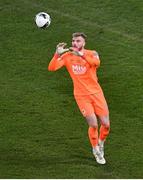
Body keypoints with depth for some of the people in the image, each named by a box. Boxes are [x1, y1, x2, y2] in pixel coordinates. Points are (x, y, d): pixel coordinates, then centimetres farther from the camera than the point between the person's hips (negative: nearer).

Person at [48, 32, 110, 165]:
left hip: (96, 93, 1)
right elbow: (51, 68, -14)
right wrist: (57, 54, -29)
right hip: (81, 96, -1)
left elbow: (96, 62, -31)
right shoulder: (67, 56, -2)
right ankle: (96, 150, 15)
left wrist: (82, 55, -47)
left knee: (105, 124, -1)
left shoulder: (91, 54, -6)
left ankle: (101, 143, 32)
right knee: (93, 124, -10)